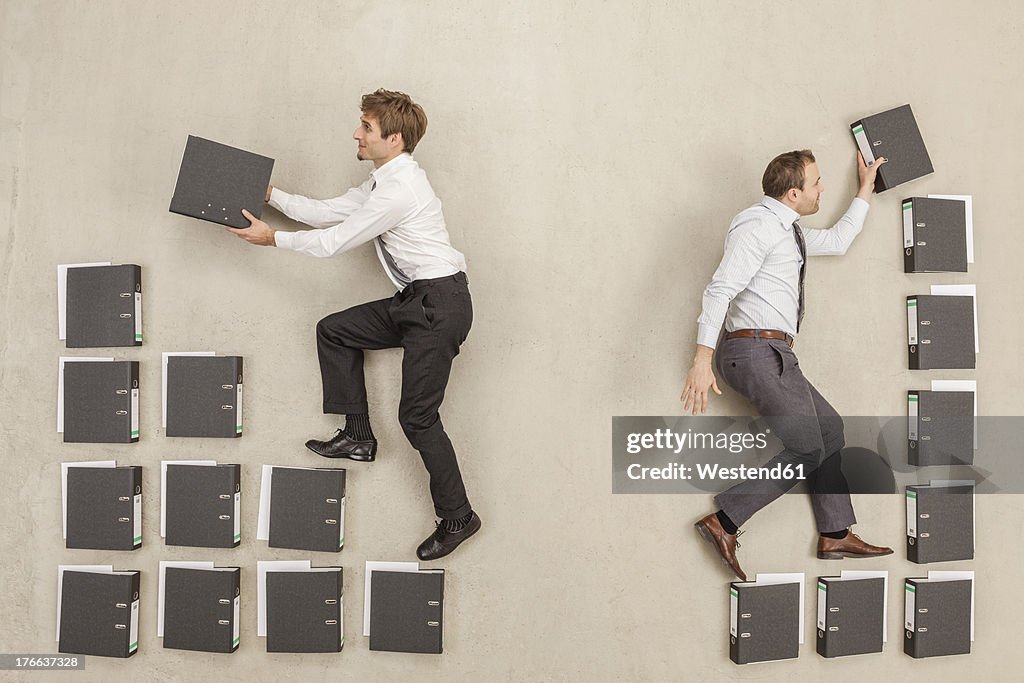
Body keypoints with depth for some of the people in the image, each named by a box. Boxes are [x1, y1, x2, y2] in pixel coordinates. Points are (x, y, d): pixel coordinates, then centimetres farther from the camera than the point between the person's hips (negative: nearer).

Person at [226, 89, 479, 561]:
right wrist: (270, 195, 18)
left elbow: (333, 242, -12)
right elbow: (327, 211, 19)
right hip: (415, 299, 10)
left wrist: (272, 238, 0)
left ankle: (457, 517, 9)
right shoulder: (385, 182, 15)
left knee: (417, 416, -6)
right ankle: (358, 436, 21)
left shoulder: (399, 189, -18)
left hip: (441, 302, -10)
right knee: (333, 331, 15)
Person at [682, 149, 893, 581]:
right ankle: (723, 523, -4)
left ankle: (836, 535, 25)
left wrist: (865, 190, 41)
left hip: (773, 356, 11)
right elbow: (721, 289, -22)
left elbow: (837, 241, 40)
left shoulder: (788, 231, 21)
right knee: (807, 450, -7)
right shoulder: (758, 225, -11)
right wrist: (703, 358, -31)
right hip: (757, 350, -11)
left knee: (830, 428, 16)